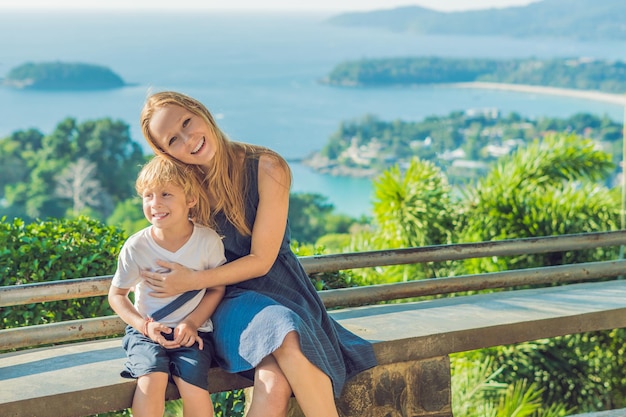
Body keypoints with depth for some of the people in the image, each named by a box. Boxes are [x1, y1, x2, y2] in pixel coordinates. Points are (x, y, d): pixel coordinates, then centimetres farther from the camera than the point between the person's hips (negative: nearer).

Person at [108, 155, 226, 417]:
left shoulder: (208, 241, -9)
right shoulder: (136, 247, -10)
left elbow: (217, 289, 3)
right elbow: (117, 294, 2)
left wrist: (192, 322, -11)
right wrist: (144, 325, -13)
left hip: (192, 332, 0)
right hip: (148, 331, 0)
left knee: (193, 383, -25)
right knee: (152, 377, -29)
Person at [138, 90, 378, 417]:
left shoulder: (266, 168, -11)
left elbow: (261, 261, -10)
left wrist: (192, 280, -18)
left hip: (279, 289, 0)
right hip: (230, 301, 1)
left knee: (277, 384, -33)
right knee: (285, 346, -35)